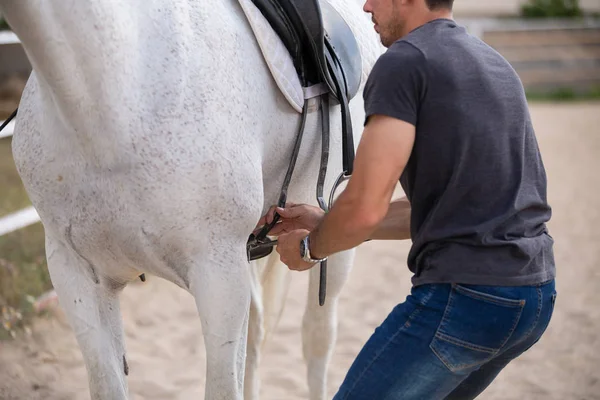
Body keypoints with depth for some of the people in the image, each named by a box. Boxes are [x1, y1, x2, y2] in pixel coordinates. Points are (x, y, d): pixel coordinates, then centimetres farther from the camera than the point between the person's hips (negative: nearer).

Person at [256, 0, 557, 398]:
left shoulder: (404, 62, -9)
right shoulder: (496, 65, 18)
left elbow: (365, 208, -17)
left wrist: (310, 247, 5)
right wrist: (325, 223, 19)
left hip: (466, 296, -9)